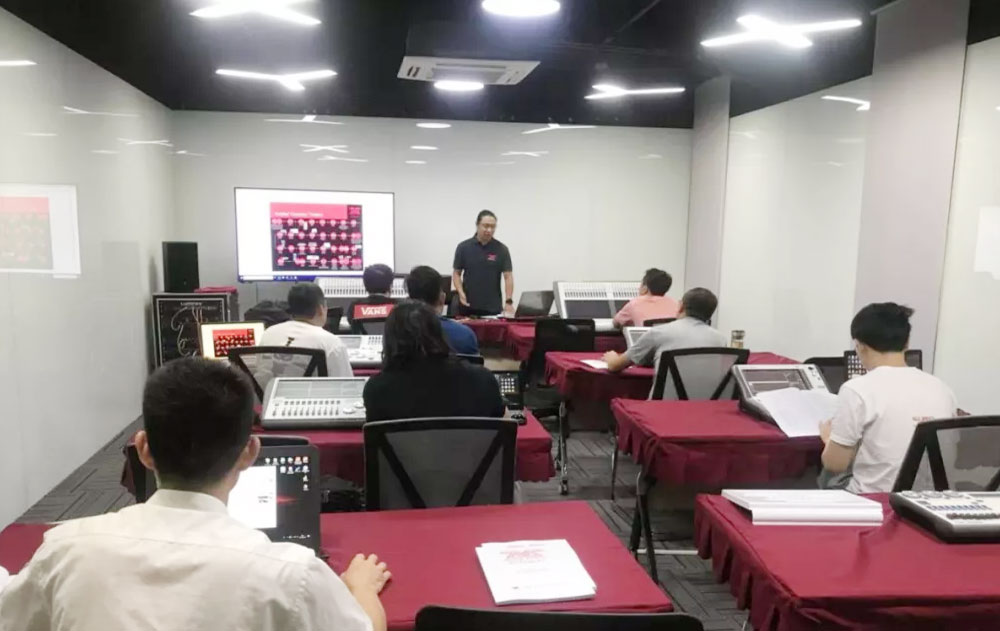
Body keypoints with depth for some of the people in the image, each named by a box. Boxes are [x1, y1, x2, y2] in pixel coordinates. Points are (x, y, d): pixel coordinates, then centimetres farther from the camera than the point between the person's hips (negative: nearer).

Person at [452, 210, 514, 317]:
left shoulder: (501, 249, -1)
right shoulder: (463, 247, 1)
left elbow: (508, 276, -4)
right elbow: (456, 273, 6)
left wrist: (509, 301, -17)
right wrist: (461, 293, -11)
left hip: (493, 308, 0)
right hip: (468, 307, 0)